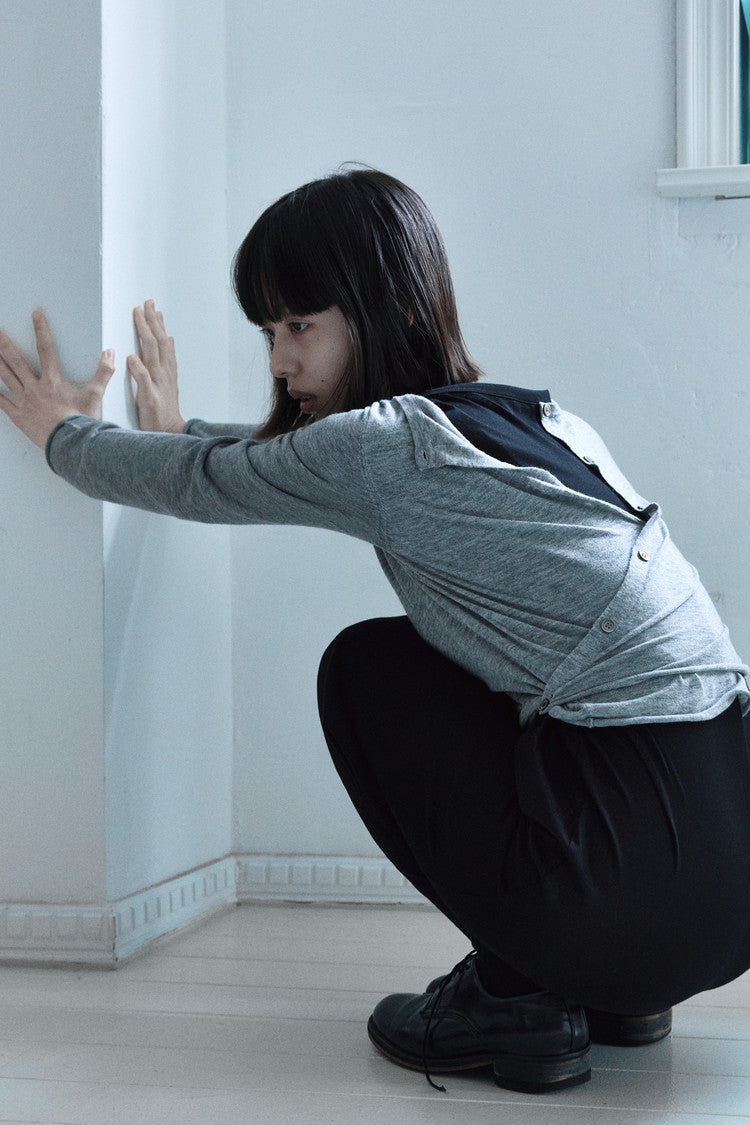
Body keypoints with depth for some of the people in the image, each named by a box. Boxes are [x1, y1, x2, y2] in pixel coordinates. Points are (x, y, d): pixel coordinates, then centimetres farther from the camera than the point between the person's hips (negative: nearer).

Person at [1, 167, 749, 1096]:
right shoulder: (532, 418, 15)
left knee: (365, 666, 9)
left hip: (648, 874, -9)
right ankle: (602, 988, 22)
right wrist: (180, 433, 45)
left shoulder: (391, 445, -11)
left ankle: (515, 995, 8)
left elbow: (198, 484, 9)